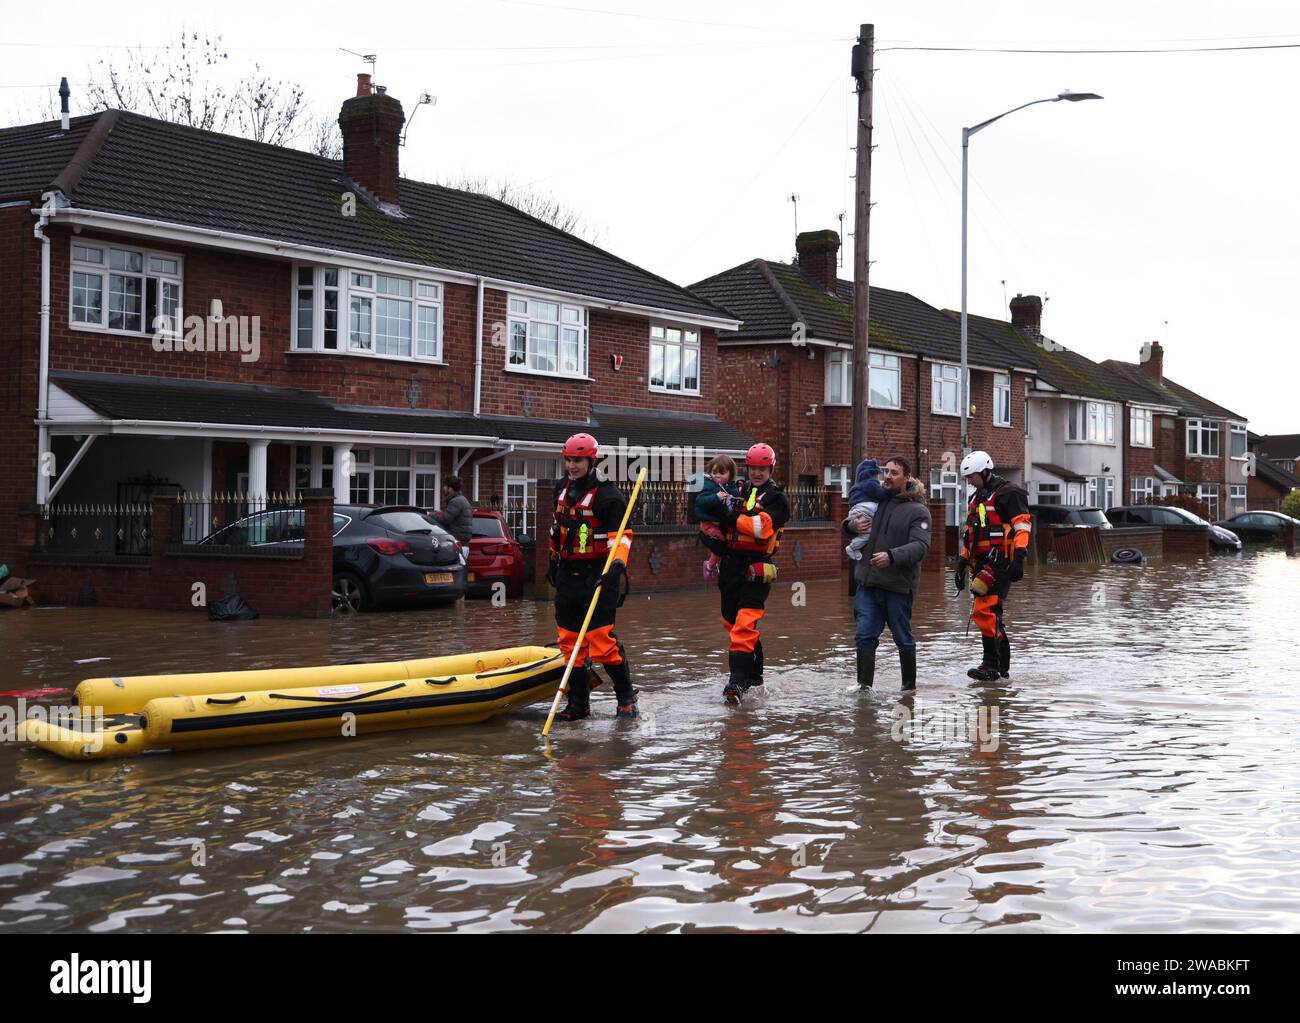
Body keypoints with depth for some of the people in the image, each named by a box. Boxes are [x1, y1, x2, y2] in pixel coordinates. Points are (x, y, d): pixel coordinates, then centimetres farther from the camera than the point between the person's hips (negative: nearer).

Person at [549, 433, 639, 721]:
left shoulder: (608, 496, -11)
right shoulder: (562, 489, 13)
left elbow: (621, 535, -18)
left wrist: (617, 564, -33)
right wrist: (554, 562, 29)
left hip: (597, 577, -7)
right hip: (568, 576, 7)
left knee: (601, 641, -11)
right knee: (570, 641, 7)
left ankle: (626, 698, 5)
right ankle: (578, 703, 16)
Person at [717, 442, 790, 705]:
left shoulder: (775, 499, -2)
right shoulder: (738, 492, 16)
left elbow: (762, 527, -19)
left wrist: (733, 517, -16)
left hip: (755, 569, -7)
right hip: (731, 565, 7)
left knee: (745, 625, -17)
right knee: (731, 622, 14)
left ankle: (738, 681, -22)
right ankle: (754, 675, 29)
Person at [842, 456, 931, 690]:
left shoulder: (918, 510, -5)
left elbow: (920, 545, -17)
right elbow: (849, 521, 24)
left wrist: (892, 556, -33)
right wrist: (851, 525, -2)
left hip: (898, 585, -4)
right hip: (868, 583, 4)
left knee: (903, 639, 9)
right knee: (865, 635, -2)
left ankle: (909, 686, 24)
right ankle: (864, 685, 1)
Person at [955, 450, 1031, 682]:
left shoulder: (1009, 493, -5)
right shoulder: (976, 499, 23)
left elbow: (1022, 526, -13)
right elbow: (969, 536, 28)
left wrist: (1018, 559, -22)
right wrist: (962, 565, 25)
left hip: (1000, 561, -9)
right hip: (982, 563, 9)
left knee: (986, 612, -17)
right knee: (992, 615, 7)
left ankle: (991, 665, -15)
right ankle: (1002, 667, 12)